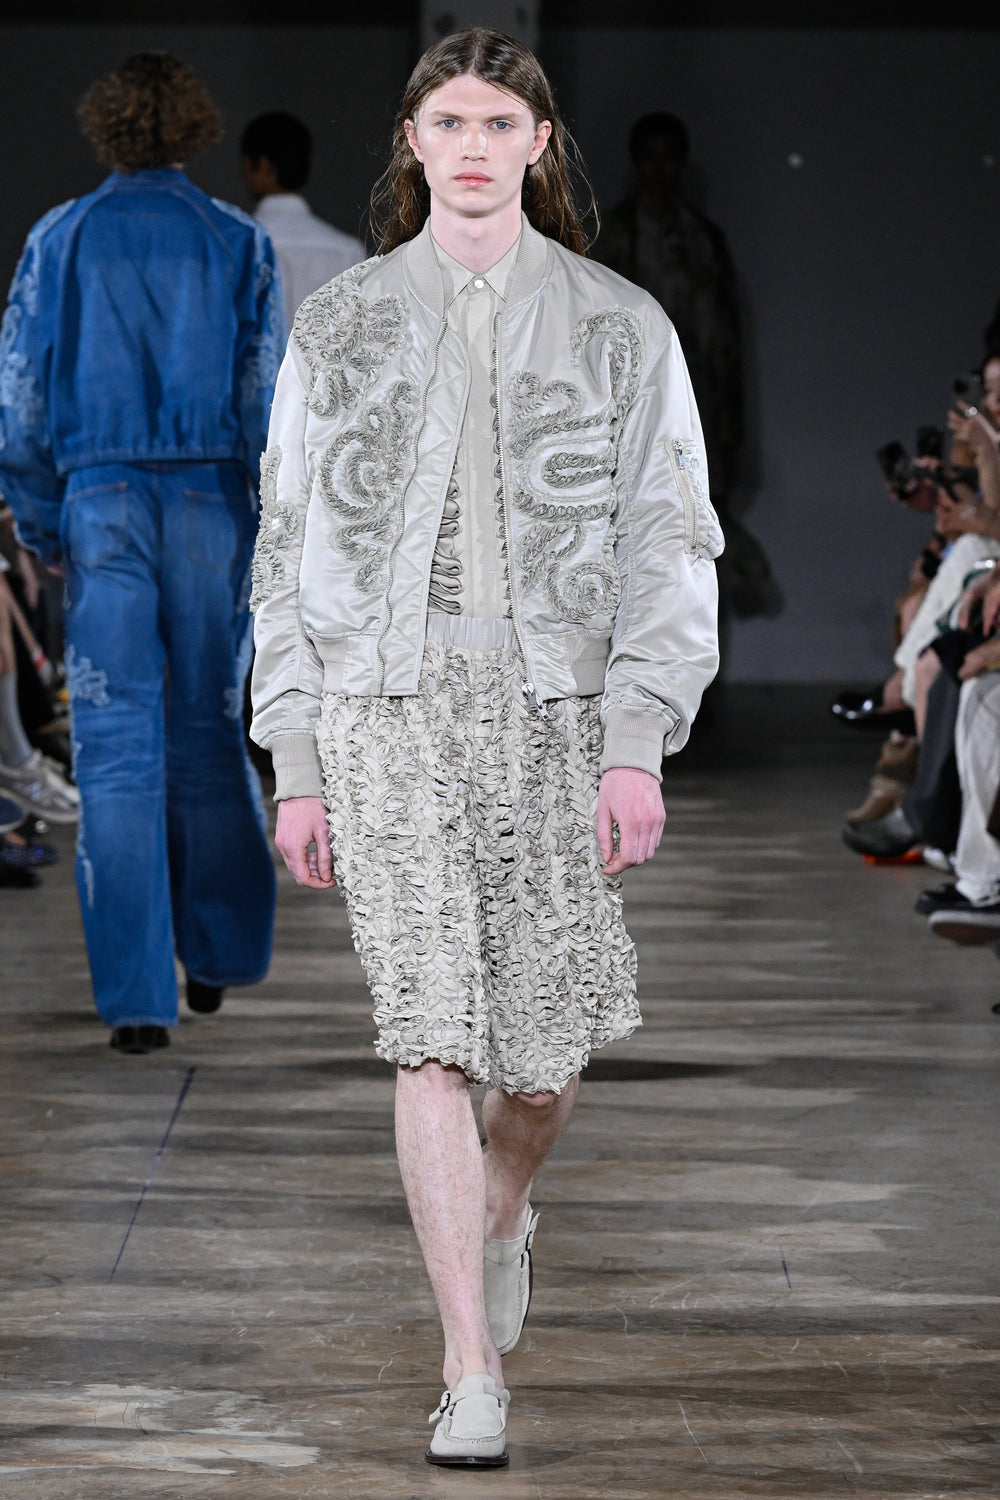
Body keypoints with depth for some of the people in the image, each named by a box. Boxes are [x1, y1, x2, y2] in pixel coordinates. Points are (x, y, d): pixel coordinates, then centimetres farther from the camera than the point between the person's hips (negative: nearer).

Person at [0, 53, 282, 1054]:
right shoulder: (238, 245, 1)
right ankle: (216, 953, 27)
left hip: (102, 500, -1)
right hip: (210, 501, 1)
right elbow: (270, 395, -1)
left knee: (118, 746, -2)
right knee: (209, 729, 17)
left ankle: (136, 997, -7)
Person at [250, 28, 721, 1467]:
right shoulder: (338, 328, 8)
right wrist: (295, 766, 6)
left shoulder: (621, 328, 6)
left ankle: (503, 1214, 41)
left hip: (559, 702, 1)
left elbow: (669, 546, 2)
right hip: (392, 702, 0)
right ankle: (472, 1374, -6)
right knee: (429, 1037, -10)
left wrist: (637, 746, -8)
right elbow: (290, 549, 10)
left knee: (547, 1048, 7)